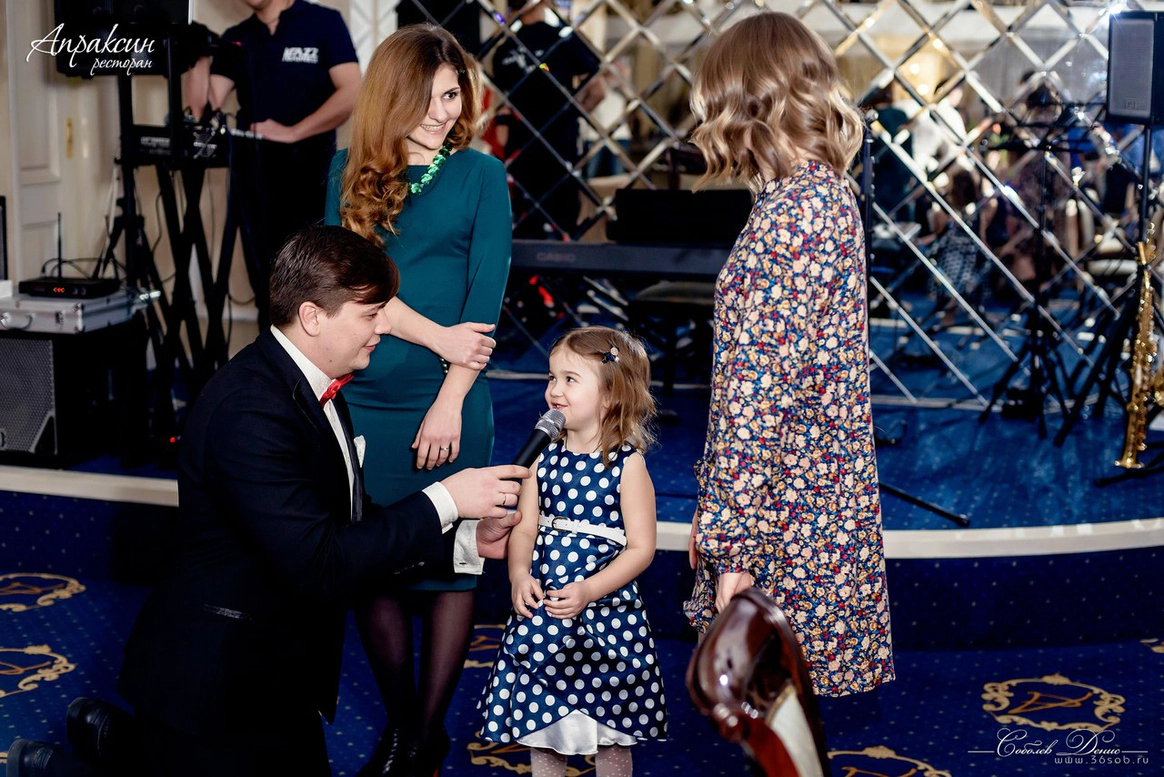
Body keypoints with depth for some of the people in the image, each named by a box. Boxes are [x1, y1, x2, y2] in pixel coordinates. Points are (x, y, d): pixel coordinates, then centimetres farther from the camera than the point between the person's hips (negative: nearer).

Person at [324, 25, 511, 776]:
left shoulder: (482, 175, 1)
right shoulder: (350, 173, 7)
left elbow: (485, 299, -5)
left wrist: (450, 401, -12)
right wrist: (439, 336, -13)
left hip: (447, 403, -2)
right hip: (363, 399, 2)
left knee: (448, 564, 4)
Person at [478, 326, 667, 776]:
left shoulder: (627, 464, -9)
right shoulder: (543, 456, 3)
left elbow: (641, 548, -11)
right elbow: (525, 527, 2)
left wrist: (589, 591, -21)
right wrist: (520, 577, -16)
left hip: (604, 613, -4)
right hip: (541, 610, 4)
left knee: (609, 729, 8)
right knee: (541, 718, 14)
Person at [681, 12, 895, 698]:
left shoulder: (789, 215, -19)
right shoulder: (830, 192, 10)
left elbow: (759, 392, -23)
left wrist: (734, 543, -20)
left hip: (785, 516, -9)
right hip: (827, 497, 9)